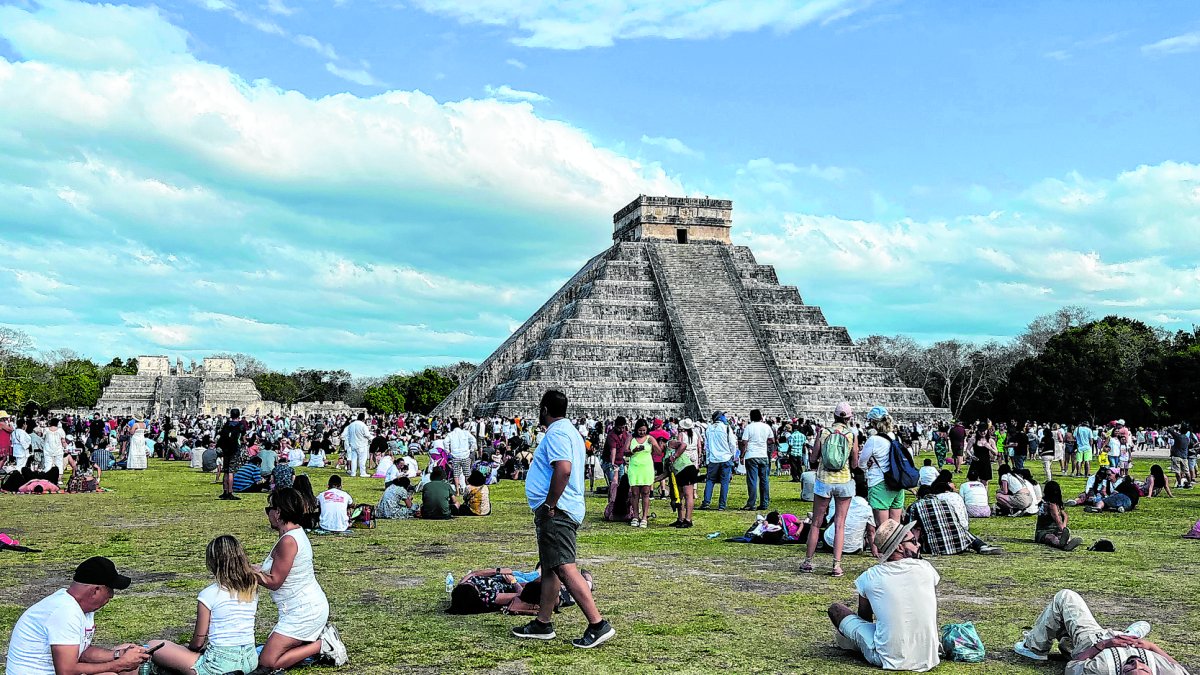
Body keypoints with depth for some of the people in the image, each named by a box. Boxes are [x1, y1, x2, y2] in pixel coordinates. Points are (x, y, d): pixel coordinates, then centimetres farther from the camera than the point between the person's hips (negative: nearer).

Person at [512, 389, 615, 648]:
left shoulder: (557, 433, -13)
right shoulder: (569, 430, 20)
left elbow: (563, 469, -28)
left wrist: (550, 505, -22)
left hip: (556, 512, -11)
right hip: (557, 512, 11)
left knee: (564, 568, -15)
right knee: (549, 568, 17)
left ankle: (598, 625, -16)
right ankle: (542, 623, 26)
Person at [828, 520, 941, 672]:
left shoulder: (869, 577, -3)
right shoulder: (926, 569, -1)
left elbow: (864, 617, 14)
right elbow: (934, 614, 13)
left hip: (889, 659, -3)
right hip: (927, 659, 3)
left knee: (835, 609, 12)